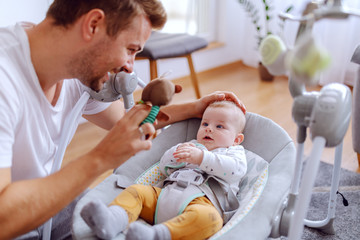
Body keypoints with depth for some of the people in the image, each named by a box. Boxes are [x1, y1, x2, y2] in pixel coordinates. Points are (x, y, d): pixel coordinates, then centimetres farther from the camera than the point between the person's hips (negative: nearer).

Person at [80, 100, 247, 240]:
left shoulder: (235, 152, 22)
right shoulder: (191, 146, 36)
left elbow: (236, 169, -4)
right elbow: (164, 167, 27)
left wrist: (201, 157, -15)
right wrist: (177, 152, 6)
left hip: (202, 200, -5)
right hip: (166, 193, 6)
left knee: (208, 218, -38)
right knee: (136, 190, -14)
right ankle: (114, 219, -43)